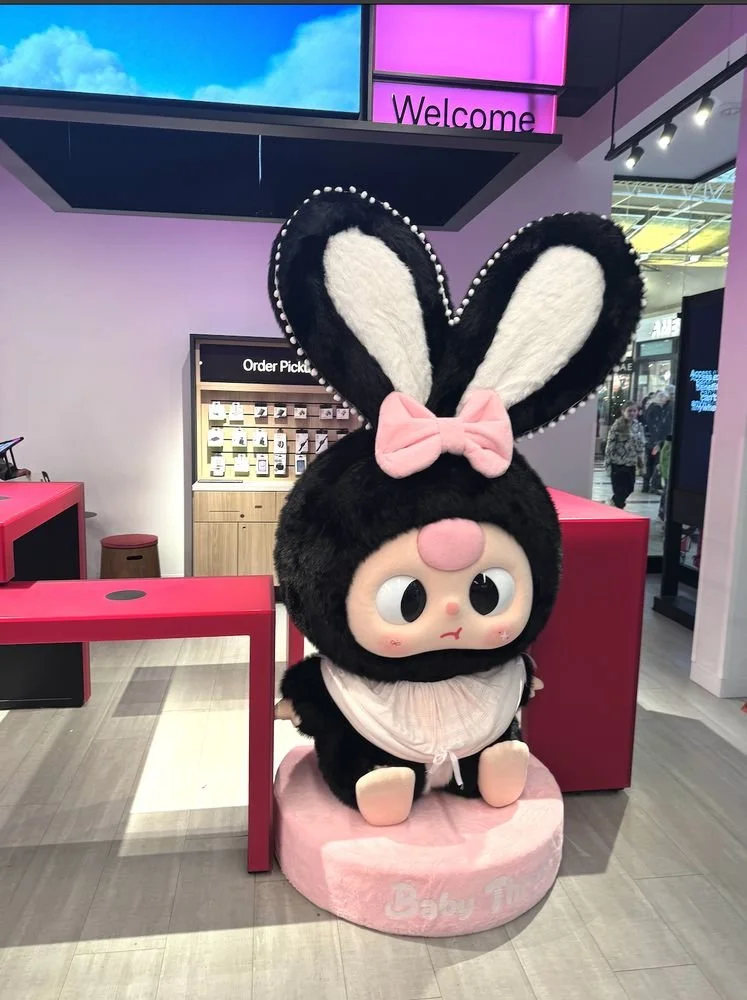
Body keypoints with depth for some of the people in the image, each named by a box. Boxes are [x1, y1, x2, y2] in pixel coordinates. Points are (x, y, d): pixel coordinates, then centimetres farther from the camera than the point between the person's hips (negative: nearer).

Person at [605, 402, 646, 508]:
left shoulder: (638, 426, 6)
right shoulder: (617, 425, -10)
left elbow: (641, 445, 12)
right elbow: (610, 444, -10)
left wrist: (642, 462, 10)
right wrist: (607, 461, -12)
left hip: (631, 463, 5)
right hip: (618, 462, -5)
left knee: (629, 488, 11)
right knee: (619, 489, 0)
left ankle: (614, 501, 34)